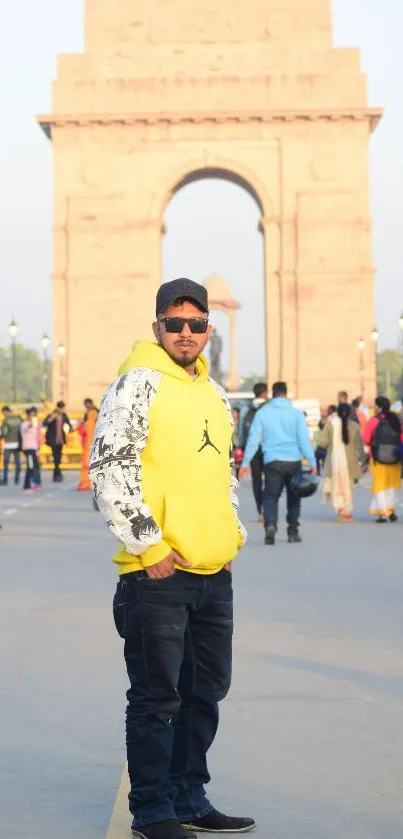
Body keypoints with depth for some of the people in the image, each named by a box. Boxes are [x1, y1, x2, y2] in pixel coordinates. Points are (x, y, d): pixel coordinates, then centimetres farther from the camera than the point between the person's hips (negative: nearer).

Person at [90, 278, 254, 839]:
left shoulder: (215, 394, 16)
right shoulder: (138, 383, -9)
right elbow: (109, 470, -16)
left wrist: (232, 537, 14)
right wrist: (149, 547, -16)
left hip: (215, 574, 8)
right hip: (158, 574, -8)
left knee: (205, 692, 15)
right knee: (157, 698, 0)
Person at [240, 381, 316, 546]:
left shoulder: (262, 413, 3)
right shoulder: (296, 413, 3)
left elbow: (253, 439, 1)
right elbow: (304, 440, -1)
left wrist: (245, 463, 3)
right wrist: (312, 463, -1)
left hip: (272, 462, -1)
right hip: (294, 461, 1)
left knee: (271, 496, 2)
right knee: (293, 497, 15)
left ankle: (270, 524, -23)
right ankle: (293, 531, 16)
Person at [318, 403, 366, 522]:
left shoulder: (330, 424, -6)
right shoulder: (354, 426, -3)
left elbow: (322, 442, -11)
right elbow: (359, 446, 1)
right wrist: (363, 461, 11)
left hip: (334, 460, -1)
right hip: (349, 462, 1)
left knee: (335, 486, 9)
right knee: (348, 487, 13)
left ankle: (340, 507, -12)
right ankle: (347, 511, 15)